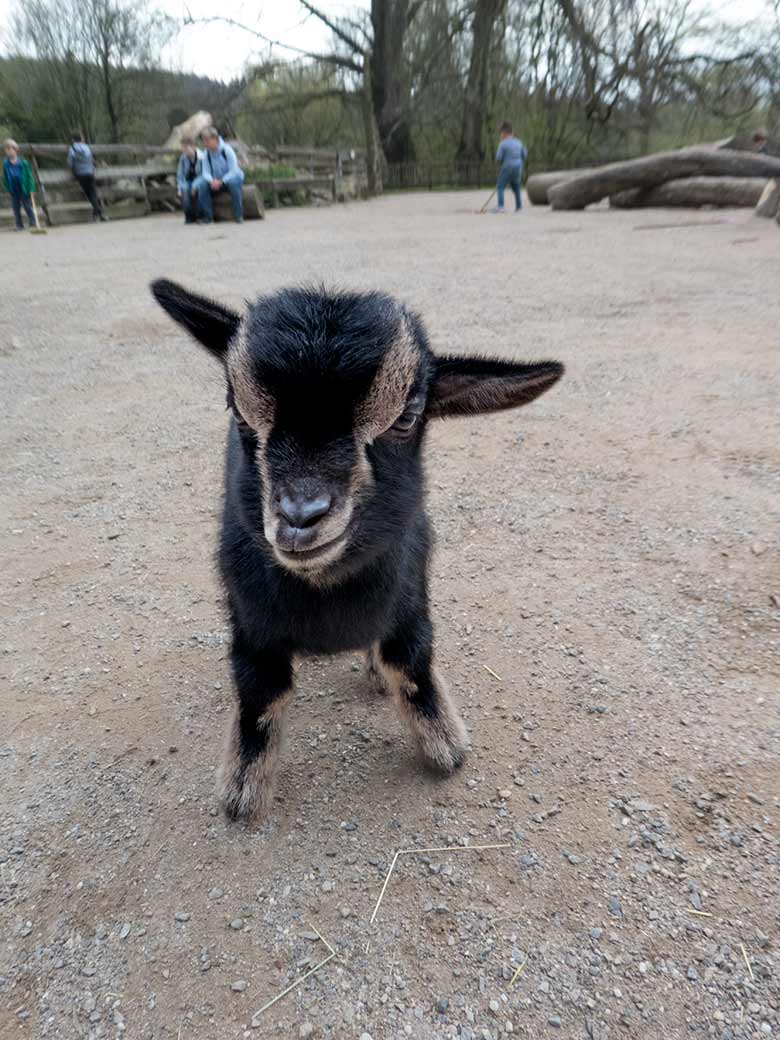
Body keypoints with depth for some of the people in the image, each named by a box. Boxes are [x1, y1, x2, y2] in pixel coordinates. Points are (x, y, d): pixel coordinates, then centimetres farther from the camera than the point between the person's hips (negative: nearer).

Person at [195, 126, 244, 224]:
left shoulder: (227, 150, -17)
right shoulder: (206, 153, -5)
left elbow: (233, 171, -23)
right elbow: (206, 172, -7)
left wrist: (221, 181, -34)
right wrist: (212, 181, -31)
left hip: (230, 178, -4)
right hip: (216, 181, 4)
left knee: (233, 182, -39)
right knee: (201, 184, -23)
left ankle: (239, 215, -27)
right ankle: (207, 216, -13)